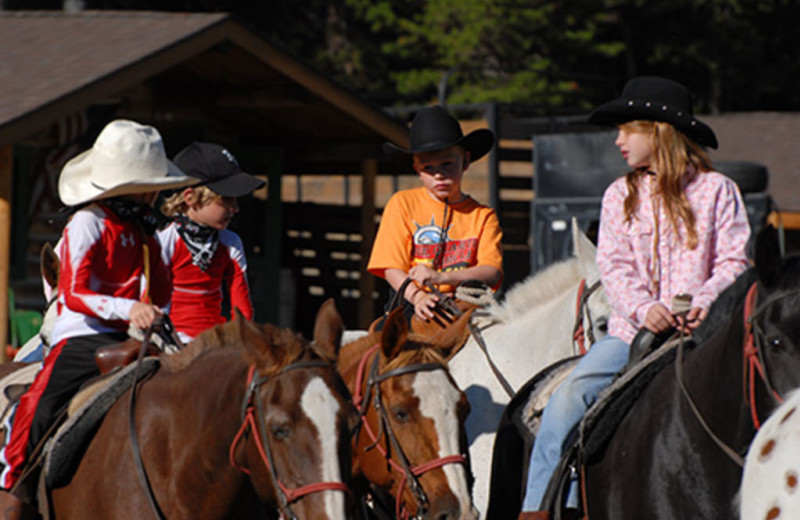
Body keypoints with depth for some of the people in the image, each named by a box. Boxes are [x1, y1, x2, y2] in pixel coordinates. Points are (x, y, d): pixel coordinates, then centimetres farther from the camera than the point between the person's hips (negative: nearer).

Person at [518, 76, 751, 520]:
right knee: (567, 399, -17)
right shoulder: (620, 196, 13)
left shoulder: (716, 190, 6)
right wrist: (642, 307, -16)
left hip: (699, 331, -2)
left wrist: (706, 300, -19)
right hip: (632, 330, 2)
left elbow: (733, 261, 1)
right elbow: (614, 265, 4)